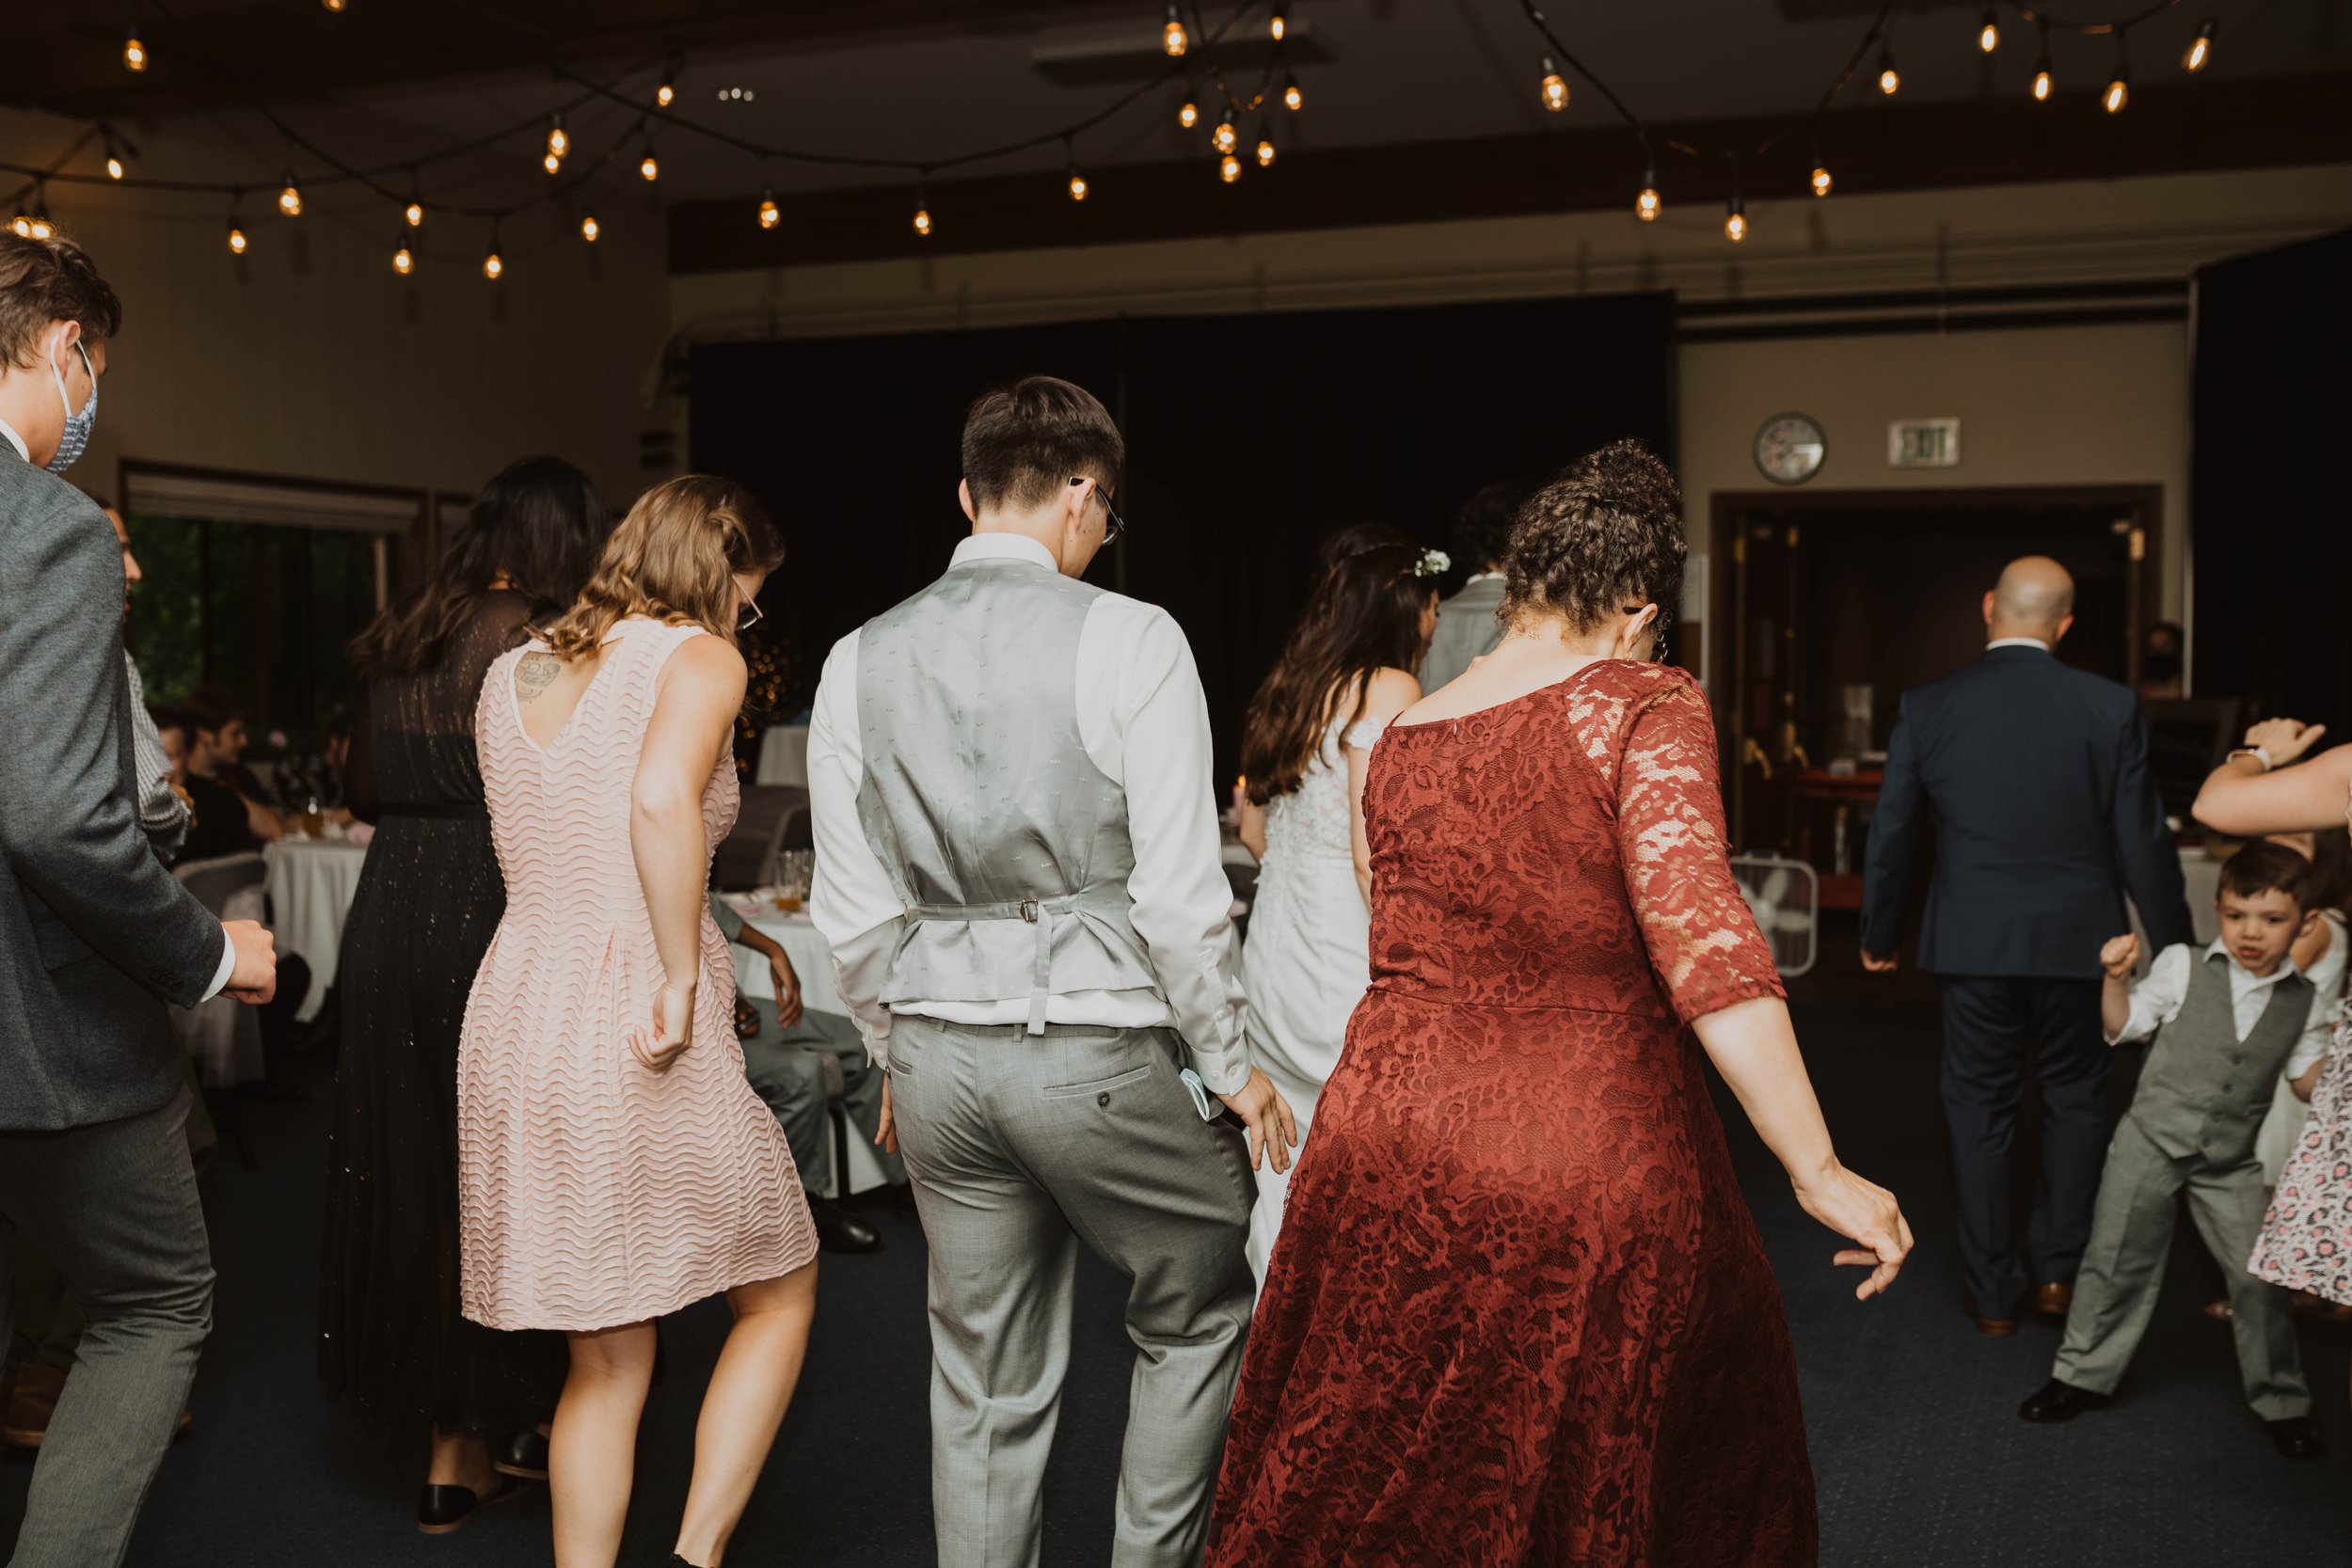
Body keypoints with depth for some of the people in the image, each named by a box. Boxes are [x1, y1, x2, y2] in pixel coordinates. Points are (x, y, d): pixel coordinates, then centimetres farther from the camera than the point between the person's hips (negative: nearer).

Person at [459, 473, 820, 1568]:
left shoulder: (510, 676, 15)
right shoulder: (698, 658, -6)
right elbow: (662, 801, -26)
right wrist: (684, 978, -20)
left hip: (515, 1013, 7)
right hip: (639, 1030, -7)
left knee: (606, 1357, 17)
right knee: (781, 1290, 15)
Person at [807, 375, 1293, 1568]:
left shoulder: (860, 659, 4)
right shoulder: (1129, 640, -10)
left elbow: (851, 909, 6)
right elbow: (1179, 890, -12)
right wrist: (1229, 1064, 0)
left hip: (938, 1054, 5)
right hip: (1097, 1046, -4)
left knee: (986, 1387, 16)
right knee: (1199, 1315, 19)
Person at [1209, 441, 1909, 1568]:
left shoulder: (1399, 739, 9)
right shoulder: (1641, 709, -9)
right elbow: (1700, 937, -21)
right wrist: (1817, 1172, -19)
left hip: (1391, 1145, 5)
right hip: (1586, 1177, -5)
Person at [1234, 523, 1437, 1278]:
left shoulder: (1286, 686, 12)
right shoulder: (1387, 690, -11)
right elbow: (1373, 855, -17)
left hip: (1271, 953, 8)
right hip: (1342, 958, -8)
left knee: (1285, 1176, 14)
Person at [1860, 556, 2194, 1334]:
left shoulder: (1927, 707, -6)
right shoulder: (2112, 707, -7)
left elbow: (1892, 833, 0)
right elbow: (2143, 841, -3)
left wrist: (1879, 933, 14)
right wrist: (2174, 944, 9)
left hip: (1972, 944, 0)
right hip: (2077, 940, 0)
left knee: (1980, 1108, 11)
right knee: (2073, 1100, 20)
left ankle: (1993, 1291, 18)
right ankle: (2058, 1269, 22)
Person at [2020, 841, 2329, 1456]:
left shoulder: (2308, 1004, 0)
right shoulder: (2182, 968, -4)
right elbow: (2124, 1026, 2)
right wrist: (2117, 979, -13)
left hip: (2231, 1162, 1)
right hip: (2152, 1140, -1)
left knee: (2258, 1276, -1)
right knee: (2117, 1261, 6)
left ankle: (2281, 1402, 19)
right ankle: (2084, 1375, 21)